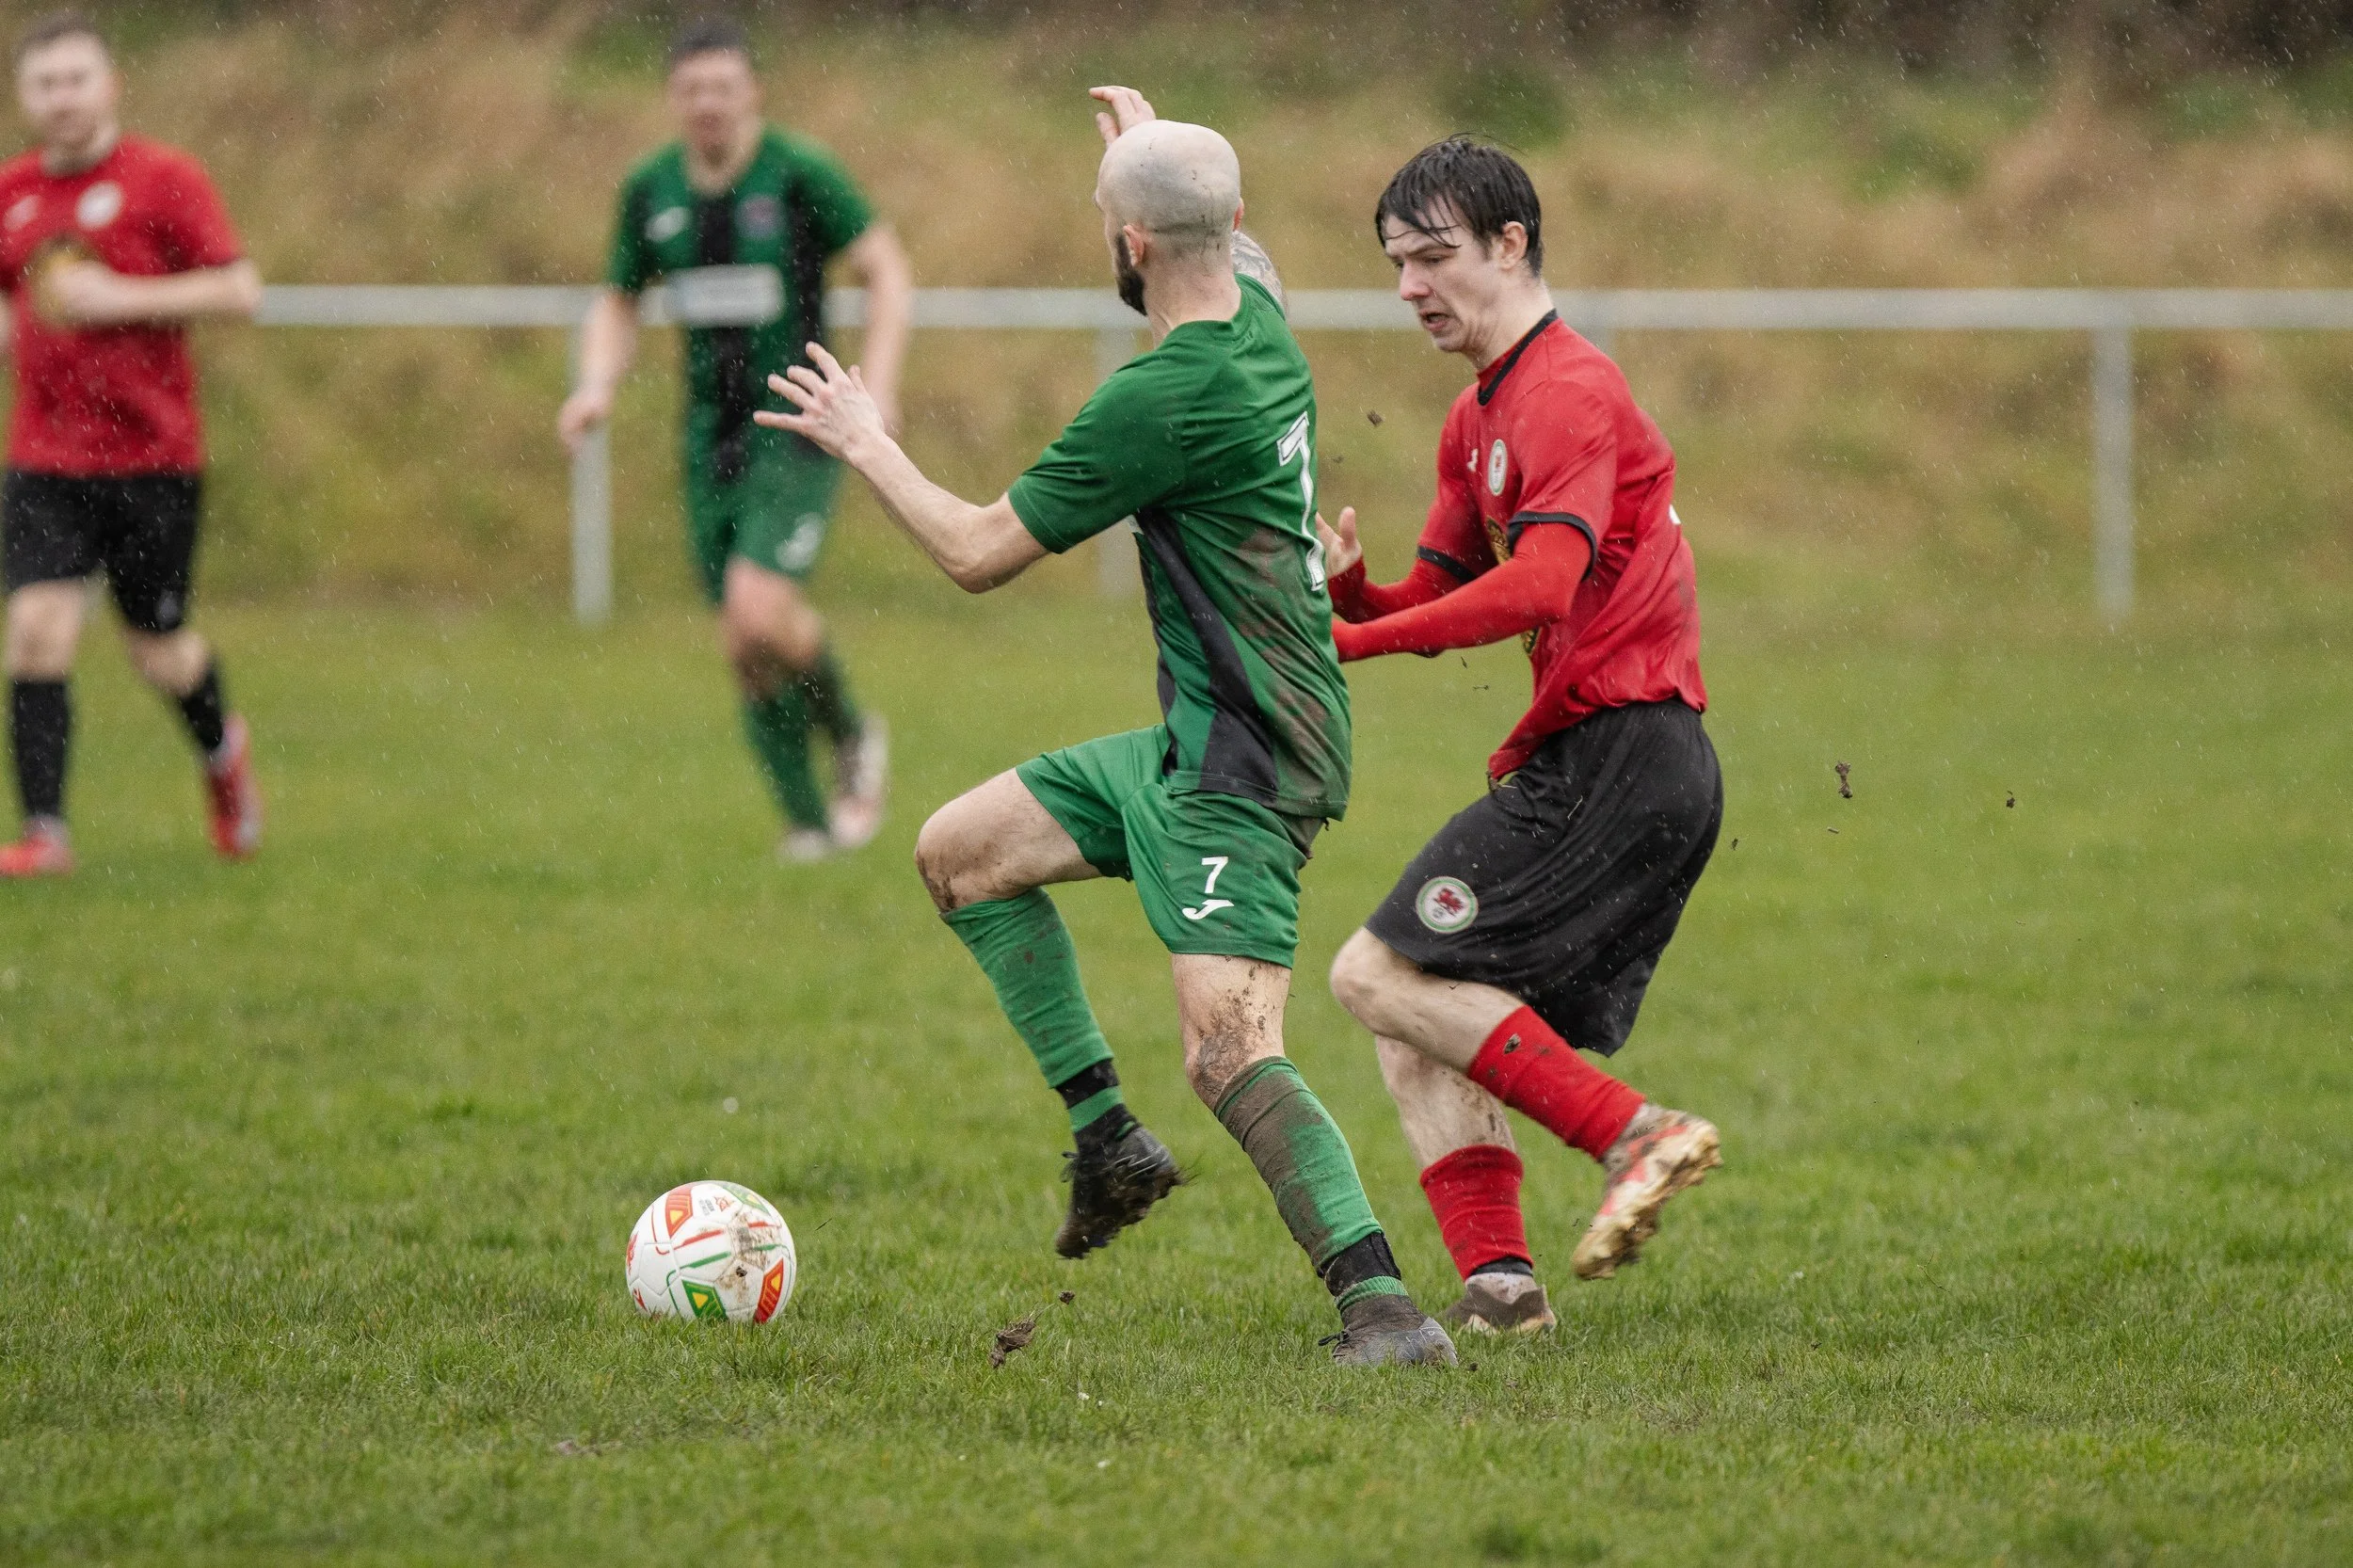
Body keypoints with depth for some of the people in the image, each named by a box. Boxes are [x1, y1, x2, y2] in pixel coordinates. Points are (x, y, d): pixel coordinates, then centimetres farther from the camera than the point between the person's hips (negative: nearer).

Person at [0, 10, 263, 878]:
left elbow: (240, 291, -10)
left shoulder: (165, 179, -5)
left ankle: (222, 749, 41)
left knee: (159, 651, 7)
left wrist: (123, 299, -18)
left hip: (154, 456, -3)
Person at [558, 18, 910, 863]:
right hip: (711, 437, 5)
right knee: (745, 649, 3)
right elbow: (619, 305, 15)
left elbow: (888, 272, -6)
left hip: (798, 434, -5)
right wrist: (596, 388, -4)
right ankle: (809, 820, 17)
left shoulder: (799, 173, -10)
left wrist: (878, 384, -18)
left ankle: (850, 732, 6)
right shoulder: (650, 188, 4)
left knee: (760, 613, -22)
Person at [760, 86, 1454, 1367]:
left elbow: (978, 552, -12)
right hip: (1193, 745, 10)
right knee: (957, 853, 17)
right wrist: (1157, 153, 48)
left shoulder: (1162, 399, -22)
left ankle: (1382, 1307, -27)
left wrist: (865, 445, 4)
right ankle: (1108, 1139, 18)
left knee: (1229, 1056, -21)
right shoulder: (1259, 323, 4)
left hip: (1243, 769, -10)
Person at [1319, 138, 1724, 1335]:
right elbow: (1433, 603, 21)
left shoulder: (1566, 393, -11)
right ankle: (1496, 1280, -1)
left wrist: (1349, 641, -22)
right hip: (1654, 773, 10)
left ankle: (1635, 1134, -18)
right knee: (1426, 1027, 8)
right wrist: (1349, 585, -1)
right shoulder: (1480, 417, 21)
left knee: (1380, 977, -13)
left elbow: (1536, 586, -25)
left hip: (1614, 758, -10)